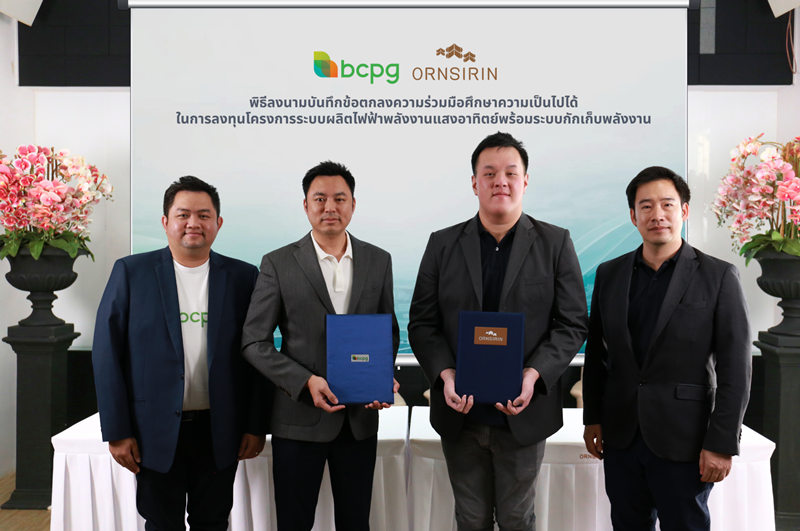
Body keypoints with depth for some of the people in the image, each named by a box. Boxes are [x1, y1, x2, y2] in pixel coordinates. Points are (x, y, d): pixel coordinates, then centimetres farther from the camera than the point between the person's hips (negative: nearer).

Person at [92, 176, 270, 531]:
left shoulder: (243, 277, 1)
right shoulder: (131, 272, -2)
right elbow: (107, 353, -3)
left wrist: (256, 426, -1)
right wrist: (116, 431, -6)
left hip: (220, 432, 1)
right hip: (154, 432, -1)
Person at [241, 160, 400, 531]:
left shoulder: (378, 261, 4)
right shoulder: (278, 264, -5)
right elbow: (254, 343, -5)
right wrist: (306, 382, -17)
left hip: (361, 418, 3)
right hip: (300, 417, -2)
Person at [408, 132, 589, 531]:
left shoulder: (555, 244, 0)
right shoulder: (443, 244, 4)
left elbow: (572, 323, -3)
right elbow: (422, 323, 2)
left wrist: (533, 375, -17)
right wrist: (445, 375, -14)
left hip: (523, 412, -1)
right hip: (460, 413, 2)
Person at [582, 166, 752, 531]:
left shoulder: (719, 277, -5)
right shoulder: (609, 274, 6)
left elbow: (735, 368, -7)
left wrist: (722, 444, -11)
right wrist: (592, 418, 9)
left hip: (683, 442, -3)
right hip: (620, 436, 3)